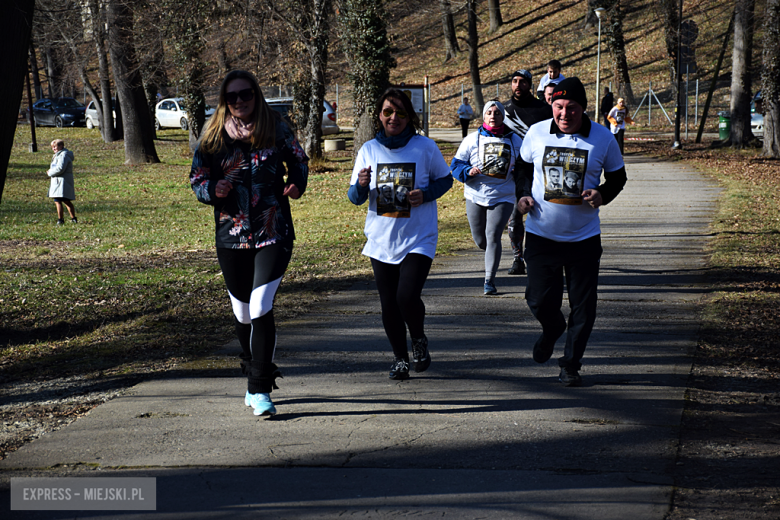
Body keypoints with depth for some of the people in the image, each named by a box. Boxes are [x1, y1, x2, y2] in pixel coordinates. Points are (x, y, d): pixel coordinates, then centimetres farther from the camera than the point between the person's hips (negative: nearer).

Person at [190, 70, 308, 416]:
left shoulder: (276, 131, 0)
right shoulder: (212, 137, 3)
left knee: (261, 308, -16)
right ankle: (258, 378, 33)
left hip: (274, 234, -3)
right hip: (231, 236, 3)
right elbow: (197, 180, 7)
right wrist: (213, 190, -15)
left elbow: (299, 161, 15)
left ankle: (260, 390, -11)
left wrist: (296, 184, -5)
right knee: (243, 314, 13)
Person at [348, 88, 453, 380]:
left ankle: (419, 339, 13)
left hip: (418, 238, -3)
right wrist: (361, 185, -17)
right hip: (381, 240, 3)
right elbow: (355, 198, 6)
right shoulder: (369, 150, 3)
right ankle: (400, 357, 26)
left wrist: (425, 194, -13)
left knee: (407, 296, -17)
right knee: (388, 304, 6)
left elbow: (445, 180, 7)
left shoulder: (425, 147, -4)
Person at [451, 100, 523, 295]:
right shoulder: (472, 140, 3)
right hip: (475, 196, 2)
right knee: (479, 239, 9)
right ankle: (491, 257, 45)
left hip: (502, 197, -2)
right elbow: (456, 165, 2)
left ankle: (489, 281, -8)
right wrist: (468, 171, -19)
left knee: (493, 236, -13)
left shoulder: (515, 140, 5)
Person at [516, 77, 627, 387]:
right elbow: (524, 167, 15)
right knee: (539, 300, 0)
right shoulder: (537, 133, -3)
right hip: (541, 234, 1)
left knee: (583, 309, 3)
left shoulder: (603, 139, -6)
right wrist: (523, 195, -3)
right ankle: (552, 329, 36)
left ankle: (570, 364, 22)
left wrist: (602, 195, -14)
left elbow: (617, 177, 6)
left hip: (584, 238, -1)